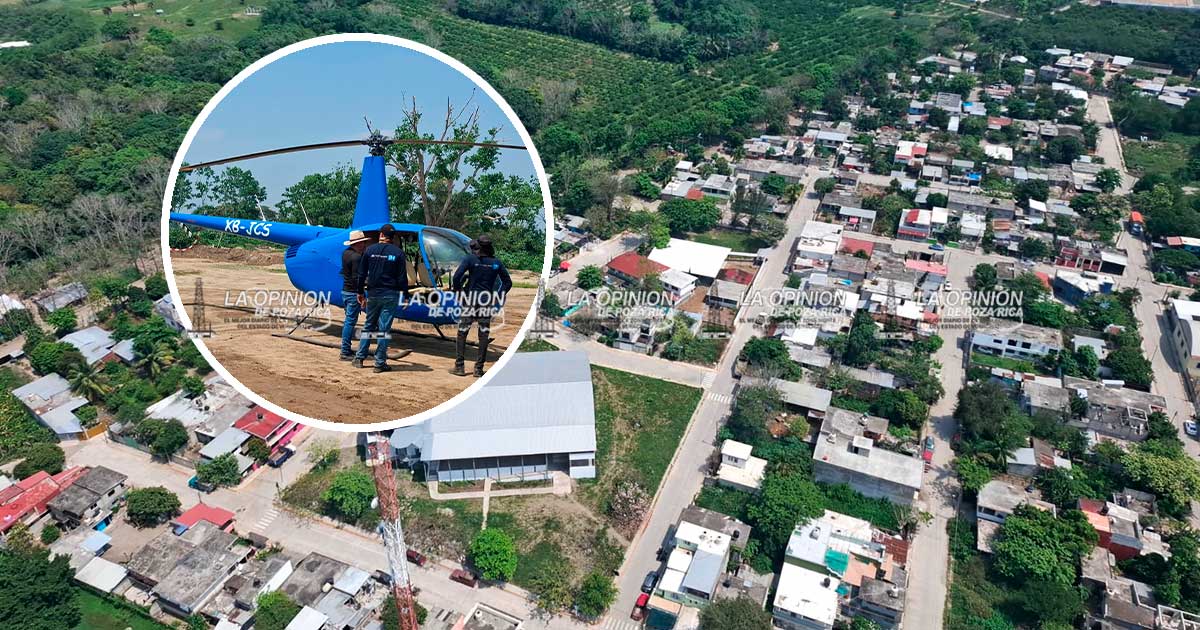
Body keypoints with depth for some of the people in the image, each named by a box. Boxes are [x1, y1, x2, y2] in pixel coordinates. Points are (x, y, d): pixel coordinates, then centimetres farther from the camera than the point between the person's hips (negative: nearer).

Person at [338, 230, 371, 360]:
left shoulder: (346, 253, 9)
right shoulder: (356, 257, -18)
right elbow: (356, 278, -21)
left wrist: (362, 252, 10)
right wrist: (361, 296, -19)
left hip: (345, 291, 9)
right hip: (353, 293, -9)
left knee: (348, 320, 16)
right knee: (350, 322, -5)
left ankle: (347, 349, 23)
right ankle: (345, 352, -3)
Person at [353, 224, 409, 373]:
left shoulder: (370, 250, 4)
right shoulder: (398, 252, -4)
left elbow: (362, 274, 7)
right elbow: (402, 277, -4)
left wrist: (360, 292, 15)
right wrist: (405, 295, 3)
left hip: (372, 293, 3)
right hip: (390, 295, -3)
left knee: (368, 325, 16)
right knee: (384, 328, 0)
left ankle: (359, 358, 18)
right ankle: (380, 363, 2)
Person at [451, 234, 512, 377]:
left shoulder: (470, 259, -4)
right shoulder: (496, 263, 4)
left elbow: (456, 277, -13)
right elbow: (508, 282, 7)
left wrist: (458, 292, 1)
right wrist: (498, 297, 11)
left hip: (470, 302, -2)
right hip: (487, 304, 2)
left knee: (462, 334, 7)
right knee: (484, 336, 7)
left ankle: (459, 367, 6)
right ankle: (479, 369, 8)